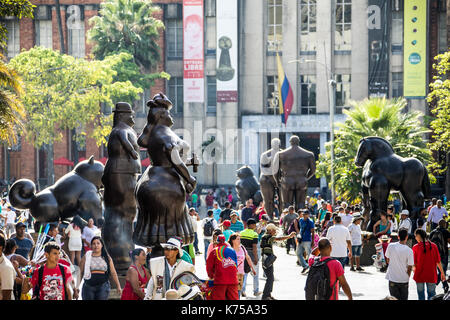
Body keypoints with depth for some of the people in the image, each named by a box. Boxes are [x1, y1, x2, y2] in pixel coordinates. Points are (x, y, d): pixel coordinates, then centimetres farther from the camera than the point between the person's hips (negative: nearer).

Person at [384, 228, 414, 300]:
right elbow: (409, 267, -6)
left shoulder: (391, 246, -8)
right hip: (404, 280, -1)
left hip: (392, 279, 1)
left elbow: (387, 260, 6)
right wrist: (407, 277, 11)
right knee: (404, 299, 12)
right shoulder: (409, 250, -12)